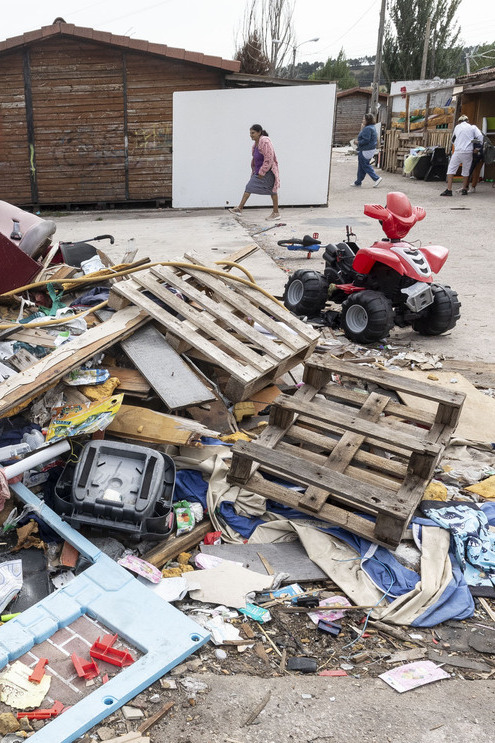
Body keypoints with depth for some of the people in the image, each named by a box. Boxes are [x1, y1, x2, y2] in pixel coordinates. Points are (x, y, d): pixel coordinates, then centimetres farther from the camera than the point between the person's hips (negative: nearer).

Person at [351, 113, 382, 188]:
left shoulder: (367, 129, -19)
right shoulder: (372, 127, 14)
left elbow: (366, 140, -25)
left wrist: (358, 142, -12)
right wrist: (362, 130, 9)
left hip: (366, 150, -11)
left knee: (365, 165, -4)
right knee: (361, 166, 15)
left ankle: (376, 178, -6)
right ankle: (358, 182, 21)